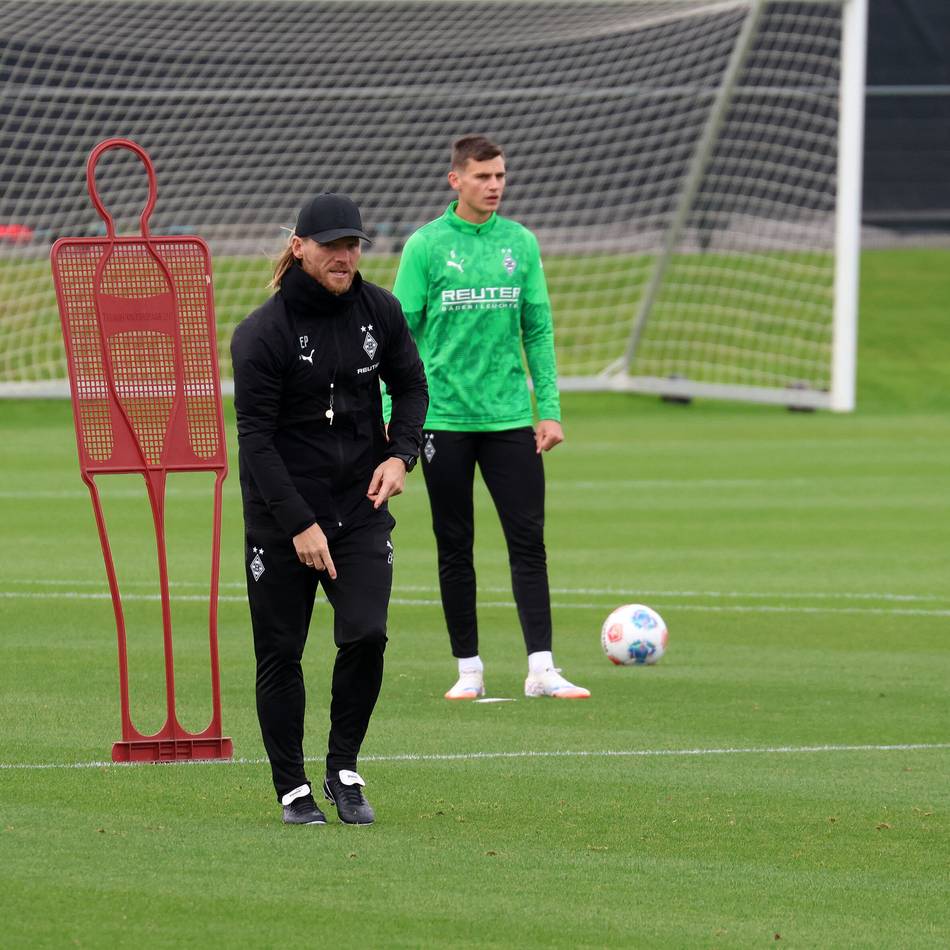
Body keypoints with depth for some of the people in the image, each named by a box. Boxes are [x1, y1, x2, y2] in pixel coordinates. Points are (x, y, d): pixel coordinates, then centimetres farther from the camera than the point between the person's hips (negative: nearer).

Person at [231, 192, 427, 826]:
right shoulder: (262, 333, -13)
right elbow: (256, 439, -14)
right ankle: (293, 788, 14)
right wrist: (300, 524, -20)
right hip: (281, 512, -3)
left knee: (367, 635, -11)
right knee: (280, 652, 1)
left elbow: (411, 386, 14)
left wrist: (400, 453, -5)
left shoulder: (379, 311, 1)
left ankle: (344, 770, 7)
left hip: (362, 506, 3)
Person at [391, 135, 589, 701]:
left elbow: (538, 331, 10)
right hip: (444, 417, -2)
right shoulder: (427, 246, -2)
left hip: (509, 417, 2)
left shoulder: (520, 243, 6)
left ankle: (541, 669, -6)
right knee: (455, 548, 5)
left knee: (529, 542, -4)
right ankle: (469, 669, 12)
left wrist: (550, 409, 5)